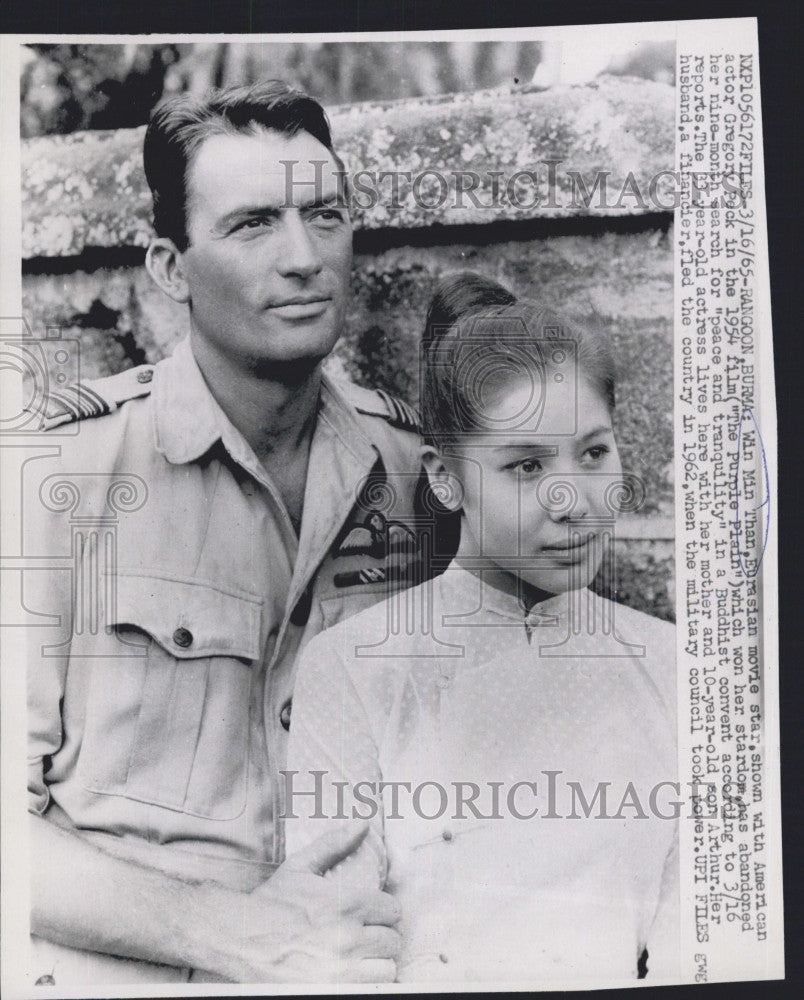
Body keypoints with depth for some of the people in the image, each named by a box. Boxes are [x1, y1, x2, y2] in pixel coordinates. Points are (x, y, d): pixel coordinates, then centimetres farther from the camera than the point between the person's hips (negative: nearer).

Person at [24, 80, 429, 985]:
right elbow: (19, 813, -10)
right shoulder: (65, 464, -11)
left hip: (345, 957, 3)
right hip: (116, 972, -2)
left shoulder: (417, 464, -2)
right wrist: (230, 930, -18)